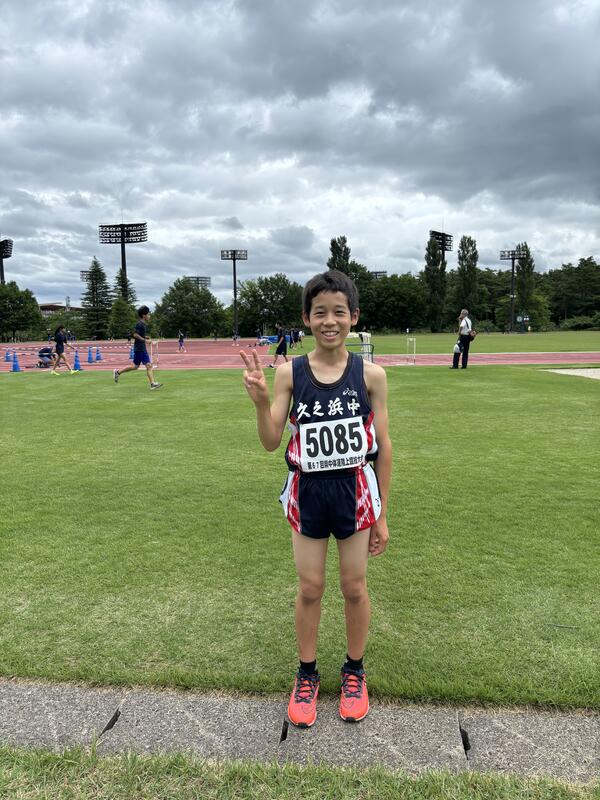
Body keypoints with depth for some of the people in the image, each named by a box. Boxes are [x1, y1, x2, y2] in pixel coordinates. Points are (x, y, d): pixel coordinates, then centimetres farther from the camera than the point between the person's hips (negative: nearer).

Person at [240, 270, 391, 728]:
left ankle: (355, 673, 39)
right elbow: (271, 442, -7)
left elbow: (383, 445, -2)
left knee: (354, 587, 14)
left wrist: (382, 514, 1)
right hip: (308, 491, 1)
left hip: (355, 491, 0)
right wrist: (260, 400, -26)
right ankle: (307, 675, 37)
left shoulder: (370, 375, -8)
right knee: (310, 588, 14)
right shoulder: (290, 373, -7)